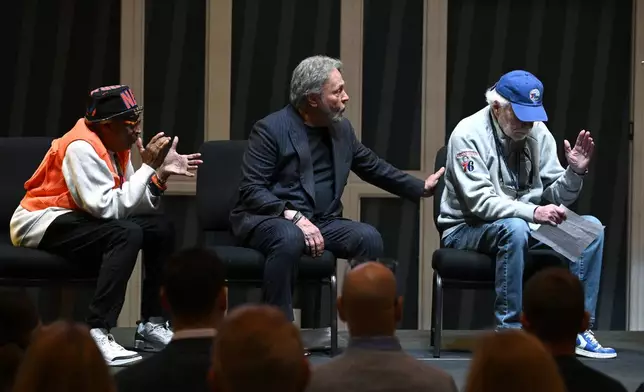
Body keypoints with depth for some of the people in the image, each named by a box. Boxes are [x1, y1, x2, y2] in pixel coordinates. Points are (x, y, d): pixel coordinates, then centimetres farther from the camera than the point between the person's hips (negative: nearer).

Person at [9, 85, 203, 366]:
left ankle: (152, 324, 5)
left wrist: (162, 173, -12)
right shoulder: (81, 148, -22)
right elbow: (109, 208, -28)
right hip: (40, 223, -9)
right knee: (127, 234, -31)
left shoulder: (116, 147, 5)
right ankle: (96, 334, -35)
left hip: (76, 219, 9)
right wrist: (148, 167, -23)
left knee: (161, 229, 0)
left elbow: (136, 206, 1)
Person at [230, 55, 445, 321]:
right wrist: (294, 216, -27)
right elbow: (251, 190, -16)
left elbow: (375, 168, 24)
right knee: (290, 238, -39)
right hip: (267, 219, -6)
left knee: (369, 237, -20)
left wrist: (422, 188, 20)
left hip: (320, 221, 6)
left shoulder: (342, 129, 10)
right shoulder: (270, 129, -9)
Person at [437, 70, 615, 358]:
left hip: (525, 226, 6)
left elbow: (557, 199, 3)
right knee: (514, 228, -38)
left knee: (591, 226, -11)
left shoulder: (538, 133, 1)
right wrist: (533, 212, -36)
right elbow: (479, 202, -26)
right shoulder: (469, 134, -16)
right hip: (467, 230, -6)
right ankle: (509, 330, -29)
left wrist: (575, 172, -18)